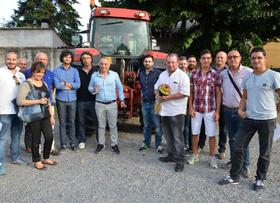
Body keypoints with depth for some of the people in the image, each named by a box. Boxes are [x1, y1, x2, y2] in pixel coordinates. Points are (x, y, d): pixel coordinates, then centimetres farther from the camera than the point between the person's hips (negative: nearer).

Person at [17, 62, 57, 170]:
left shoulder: (44, 84, 13)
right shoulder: (26, 84, -9)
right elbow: (20, 101, -20)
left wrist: (52, 115, 15)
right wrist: (38, 101, -20)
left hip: (45, 115, 6)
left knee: (49, 136, 4)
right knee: (36, 139, 4)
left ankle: (46, 158, 25)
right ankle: (37, 161, 21)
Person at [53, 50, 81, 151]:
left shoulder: (75, 71, 8)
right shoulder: (56, 70, 3)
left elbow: (78, 84, -6)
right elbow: (57, 85, -10)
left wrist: (65, 84, -10)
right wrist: (71, 86, -4)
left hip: (72, 99, 1)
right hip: (61, 99, -1)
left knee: (72, 122, 5)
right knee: (62, 122, 4)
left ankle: (73, 143, 15)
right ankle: (63, 144, 12)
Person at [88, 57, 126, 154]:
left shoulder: (114, 75, 0)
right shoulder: (94, 76, 2)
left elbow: (119, 87, 6)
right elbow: (90, 88, 10)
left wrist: (122, 100, 2)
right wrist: (93, 90, -14)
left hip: (112, 104, -1)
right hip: (99, 104, 1)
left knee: (113, 125, 4)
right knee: (101, 125, 11)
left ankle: (114, 144, 14)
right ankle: (101, 144, 23)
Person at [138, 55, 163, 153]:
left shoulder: (157, 72, -7)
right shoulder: (141, 74, 12)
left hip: (154, 102, -5)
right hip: (144, 102, 6)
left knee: (157, 125, -1)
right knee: (146, 125, 14)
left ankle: (158, 145, 9)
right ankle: (146, 143, 25)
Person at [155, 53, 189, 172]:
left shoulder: (182, 76, -12)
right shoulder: (162, 74, 11)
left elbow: (184, 93, -19)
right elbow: (156, 87, 20)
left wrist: (167, 97, -19)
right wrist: (158, 95, -3)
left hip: (176, 112, -7)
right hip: (164, 110, 7)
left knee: (177, 137, 0)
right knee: (168, 136, 17)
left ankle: (180, 160, 10)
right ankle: (171, 155, 32)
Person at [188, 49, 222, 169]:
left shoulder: (215, 74, -4)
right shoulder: (194, 74, 2)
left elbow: (218, 94, -3)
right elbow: (191, 92, 6)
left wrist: (217, 111, -7)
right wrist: (190, 107, -1)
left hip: (210, 110, -2)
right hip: (196, 109, 2)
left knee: (211, 134, 5)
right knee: (195, 133, 11)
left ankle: (212, 157, 21)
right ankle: (195, 155, 27)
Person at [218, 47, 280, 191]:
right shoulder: (247, 77, 8)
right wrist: (240, 110, 1)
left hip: (267, 120, -4)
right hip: (248, 118, 5)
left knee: (264, 153, 10)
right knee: (238, 148, 5)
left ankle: (260, 179, 28)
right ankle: (234, 176, 19)